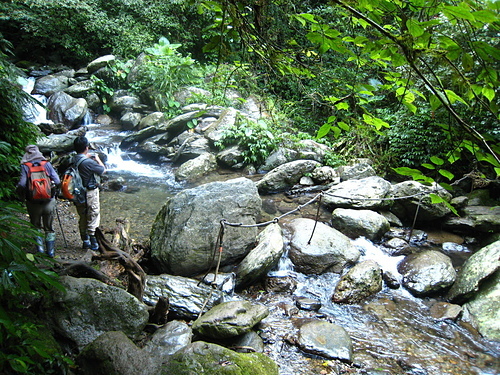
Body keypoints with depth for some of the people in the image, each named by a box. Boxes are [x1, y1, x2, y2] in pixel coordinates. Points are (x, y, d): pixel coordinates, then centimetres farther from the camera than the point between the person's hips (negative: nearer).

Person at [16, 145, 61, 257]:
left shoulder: (25, 166, -5)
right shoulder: (47, 164, -3)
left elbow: (22, 184, -15)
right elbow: (57, 181, -8)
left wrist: (22, 197, 3)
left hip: (33, 202, -1)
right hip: (49, 202, 1)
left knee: (36, 226, 18)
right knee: (49, 227, 14)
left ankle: (40, 249, 17)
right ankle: (51, 251, 19)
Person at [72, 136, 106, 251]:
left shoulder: (73, 160, -3)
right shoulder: (88, 162, -23)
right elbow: (103, 170, -10)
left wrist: (87, 156, 19)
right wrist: (97, 159, 5)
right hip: (90, 192, -7)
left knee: (82, 217, 17)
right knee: (93, 215, 5)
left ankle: (85, 241, 27)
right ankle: (92, 241, 7)